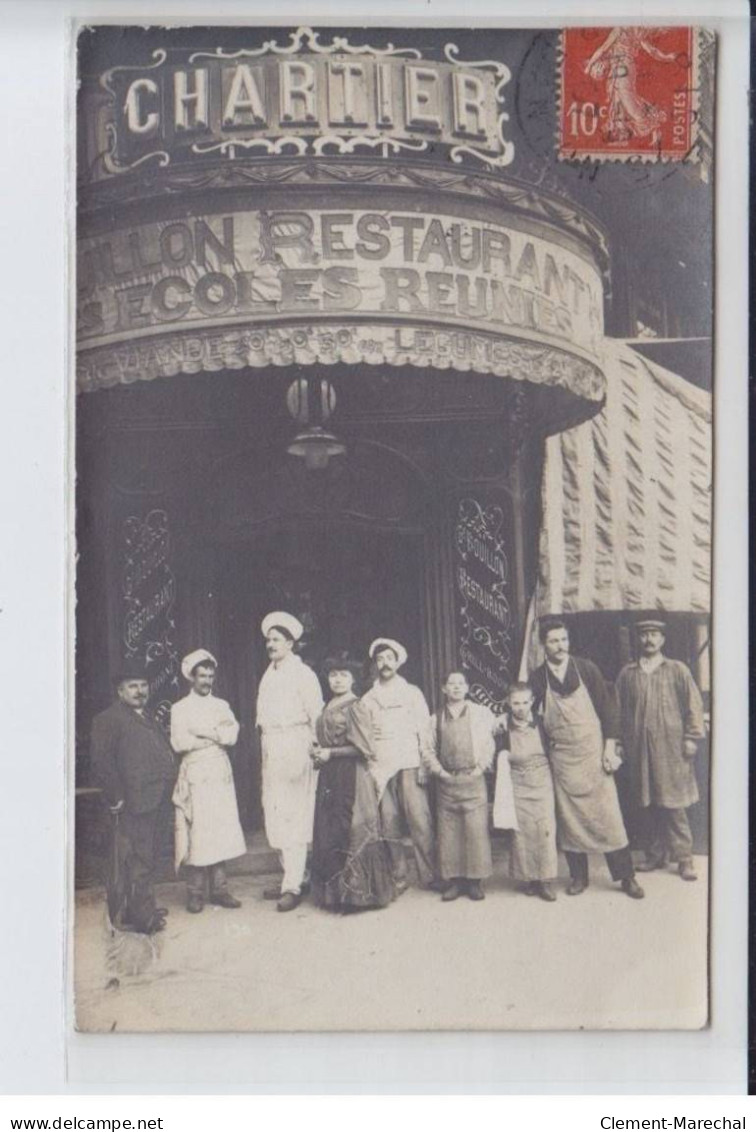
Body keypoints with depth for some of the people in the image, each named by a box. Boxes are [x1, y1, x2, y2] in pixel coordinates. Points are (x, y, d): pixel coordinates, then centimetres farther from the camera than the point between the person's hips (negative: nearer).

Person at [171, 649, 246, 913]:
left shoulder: (221, 706, 15)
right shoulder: (180, 708, 4)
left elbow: (232, 736, -1)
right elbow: (179, 742, -10)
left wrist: (201, 731, -11)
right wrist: (216, 736, -7)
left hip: (221, 775, 4)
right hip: (195, 776, -3)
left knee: (221, 830, 2)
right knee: (196, 832, -6)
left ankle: (219, 888, 8)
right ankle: (195, 892, 1)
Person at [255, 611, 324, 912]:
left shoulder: (302, 674, -5)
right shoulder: (268, 675, 15)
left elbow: (316, 715, -8)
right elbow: (263, 717, 16)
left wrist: (316, 748, -12)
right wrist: (265, 745, 9)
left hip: (295, 748, -8)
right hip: (270, 750, 8)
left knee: (293, 817, -8)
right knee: (274, 814, 10)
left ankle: (293, 886, -7)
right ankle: (292, 877, 20)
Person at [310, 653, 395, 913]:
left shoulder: (354, 708, -8)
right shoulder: (328, 709, 13)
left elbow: (363, 747, -13)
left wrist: (331, 753, -13)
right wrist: (319, 753, 3)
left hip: (351, 777, -7)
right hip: (330, 777, 8)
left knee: (351, 832, -3)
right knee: (328, 832, 7)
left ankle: (357, 894, 4)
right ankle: (337, 893, 15)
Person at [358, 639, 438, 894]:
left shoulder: (412, 693, 10)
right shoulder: (367, 700, 13)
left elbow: (425, 730, 6)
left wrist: (425, 765, -3)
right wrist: (368, 770, 4)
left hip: (409, 766, -1)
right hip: (380, 770, 1)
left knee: (420, 823, -9)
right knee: (389, 827, -2)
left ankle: (431, 875, -4)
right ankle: (398, 878, 4)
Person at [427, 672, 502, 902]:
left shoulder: (482, 714, 5)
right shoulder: (435, 719, 9)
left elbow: (490, 743, 7)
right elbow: (430, 750, 11)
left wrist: (482, 767, -1)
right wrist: (439, 771, -1)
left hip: (473, 779, -2)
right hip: (446, 781, 2)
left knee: (476, 830, -5)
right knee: (448, 832, 2)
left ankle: (475, 881, 3)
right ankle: (453, 880, 10)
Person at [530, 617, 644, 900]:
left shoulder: (586, 669, -5)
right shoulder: (538, 678, -3)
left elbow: (607, 709, -1)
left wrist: (609, 749, -5)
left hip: (593, 754, -1)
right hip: (562, 758, 1)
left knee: (607, 815, -1)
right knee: (569, 819, 5)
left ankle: (626, 877, 9)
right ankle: (578, 877, 19)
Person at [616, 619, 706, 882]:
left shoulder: (677, 670, 5)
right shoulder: (627, 674, 10)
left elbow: (694, 705, 3)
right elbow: (621, 711, 12)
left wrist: (691, 738, -4)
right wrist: (624, 743, 7)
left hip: (671, 747, -2)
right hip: (640, 748, 2)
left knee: (673, 804, -4)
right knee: (649, 804, 6)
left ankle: (683, 857, 4)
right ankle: (655, 855, 16)